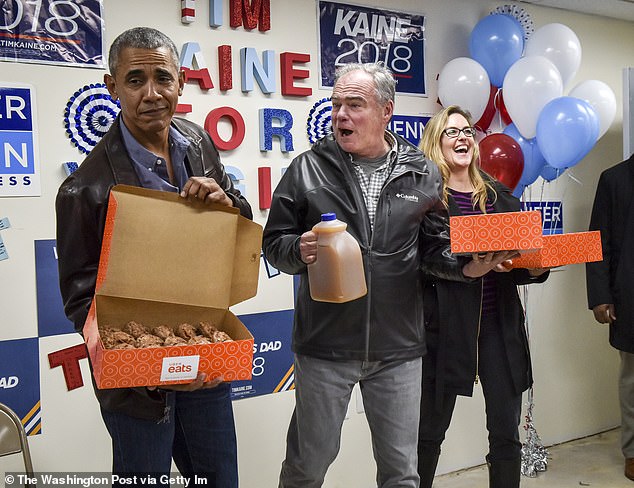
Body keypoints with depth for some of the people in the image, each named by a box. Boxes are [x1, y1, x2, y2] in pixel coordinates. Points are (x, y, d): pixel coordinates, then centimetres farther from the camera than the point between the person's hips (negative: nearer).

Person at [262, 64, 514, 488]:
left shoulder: (422, 175, 4)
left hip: (399, 348, 2)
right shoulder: (308, 168, -1)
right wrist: (299, 251, -20)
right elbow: (274, 242, 1)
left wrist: (468, 265, -12)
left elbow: (435, 247, 8)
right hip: (324, 347, -1)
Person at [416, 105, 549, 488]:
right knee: (430, 431, 8)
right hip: (446, 324, -4)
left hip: (500, 323, 5)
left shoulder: (499, 195, 12)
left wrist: (536, 269, -4)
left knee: (506, 432, 9)